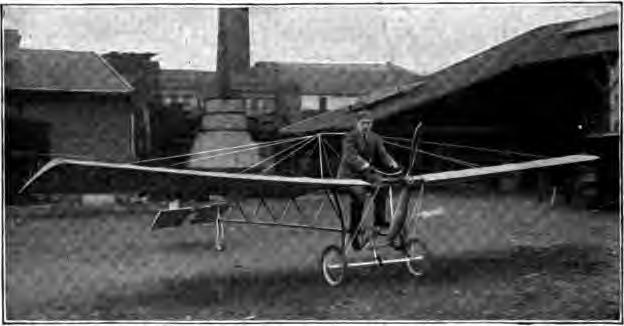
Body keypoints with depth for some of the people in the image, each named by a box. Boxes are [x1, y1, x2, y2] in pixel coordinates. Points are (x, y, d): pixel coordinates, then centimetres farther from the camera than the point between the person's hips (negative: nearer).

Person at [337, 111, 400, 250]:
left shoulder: (375, 138, 7)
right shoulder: (349, 138, -12)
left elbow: (382, 153, -3)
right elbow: (352, 156, -28)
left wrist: (392, 163, -26)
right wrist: (365, 165, -46)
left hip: (365, 173, 6)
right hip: (349, 174, -6)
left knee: (382, 185, -20)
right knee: (359, 196, -29)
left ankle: (380, 220, -6)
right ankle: (353, 233, -17)